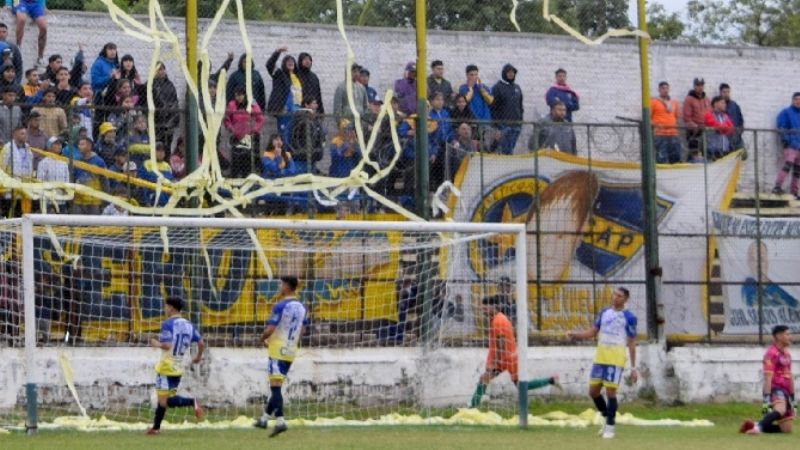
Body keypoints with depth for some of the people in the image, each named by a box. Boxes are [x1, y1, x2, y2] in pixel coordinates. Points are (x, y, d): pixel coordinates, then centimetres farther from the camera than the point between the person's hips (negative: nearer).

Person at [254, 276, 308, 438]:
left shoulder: (280, 306, -15)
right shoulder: (301, 308, 8)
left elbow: (270, 329, -17)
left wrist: (263, 338, 3)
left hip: (278, 350, -7)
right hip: (291, 351, 7)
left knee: (275, 386, -9)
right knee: (276, 385, 16)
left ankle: (280, 421, -20)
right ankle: (265, 418, 22)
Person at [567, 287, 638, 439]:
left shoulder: (629, 318, -3)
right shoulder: (604, 313, 12)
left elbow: (632, 344, -1)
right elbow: (592, 332, 17)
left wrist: (633, 367, -3)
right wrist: (574, 334, 1)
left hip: (616, 360, -6)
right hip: (600, 358, 6)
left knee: (611, 392, -8)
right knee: (593, 391, 6)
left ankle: (610, 427, 3)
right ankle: (608, 418, 26)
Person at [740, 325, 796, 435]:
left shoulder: (786, 354, 20)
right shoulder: (771, 354, -9)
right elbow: (768, 378, -16)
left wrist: (793, 399, 26)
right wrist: (766, 399, -23)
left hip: (785, 391, 9)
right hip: (775, 390, -9)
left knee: (787, 430, 5)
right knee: (780, 410, -41)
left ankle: (756, 427, 13)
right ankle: (759, 427, -49)